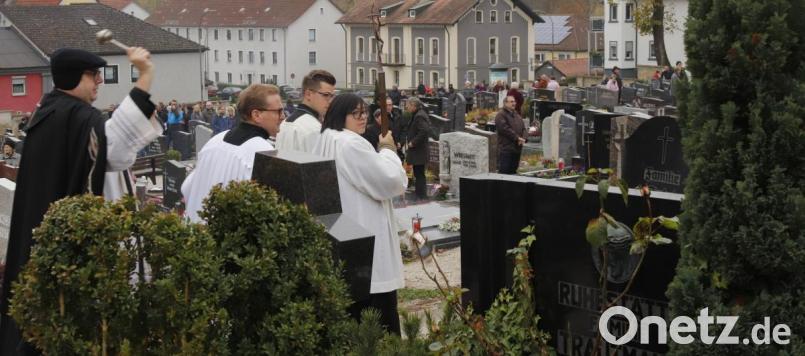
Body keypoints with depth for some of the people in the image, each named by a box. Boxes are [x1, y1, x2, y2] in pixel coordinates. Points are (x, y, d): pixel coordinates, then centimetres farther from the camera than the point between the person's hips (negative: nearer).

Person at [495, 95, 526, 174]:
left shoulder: (517, 115, 20)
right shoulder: (501, 115, -7)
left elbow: (523, 128, 15)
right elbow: (505, 129, -18)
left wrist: (523, 138, -5)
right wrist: (517, 138, -17)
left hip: (517, 148, 8)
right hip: (506, 149, -8)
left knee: (513, 171, 12)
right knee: (504, 171, -9)